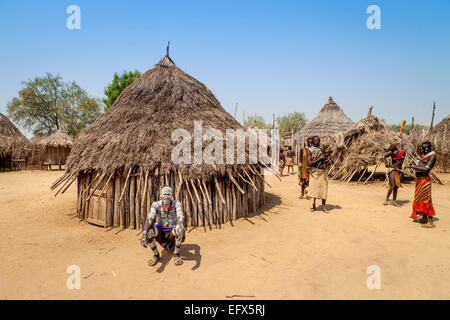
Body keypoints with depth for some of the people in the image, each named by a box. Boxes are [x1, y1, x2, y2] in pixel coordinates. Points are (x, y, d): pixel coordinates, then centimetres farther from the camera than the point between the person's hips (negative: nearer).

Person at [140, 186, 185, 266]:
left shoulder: (176, 203, -20)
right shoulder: (156, 205, -19)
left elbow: (181, 217, -37)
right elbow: (149, 219, -34)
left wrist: (182, 231, -57)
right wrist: (144, 234, -51)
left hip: (171, 234, -1)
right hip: (160, 234, 1)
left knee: (179, 228, -36)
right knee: (148, 231, -32)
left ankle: (176, 255, -14)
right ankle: (156, 255, -7)